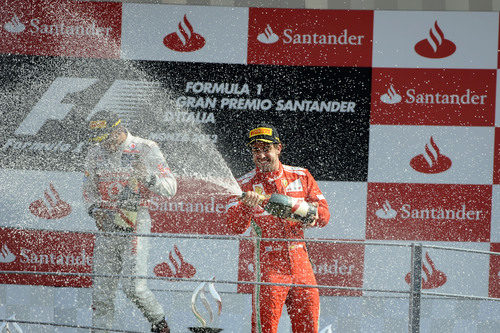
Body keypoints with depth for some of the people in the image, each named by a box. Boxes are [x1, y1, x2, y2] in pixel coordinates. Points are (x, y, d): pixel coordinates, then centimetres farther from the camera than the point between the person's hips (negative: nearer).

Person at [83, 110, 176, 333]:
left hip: (135, 222, -4)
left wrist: (149, 178, -26)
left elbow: (170, 187, -6)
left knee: (133, 286, -11)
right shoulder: (95, 153, 9)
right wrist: (95, 209, -1)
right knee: (102, 286, 1)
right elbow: (89, 189, 20)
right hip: (106, 222, 4)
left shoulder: (145, 149, -5)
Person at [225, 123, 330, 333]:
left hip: (300, 261, 3)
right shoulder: (245, 185, 0)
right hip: (269, 263, -3)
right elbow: (235, 227, -11)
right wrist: (247, 205, -31)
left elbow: (324, 214, 5)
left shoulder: (301, 177, 7)